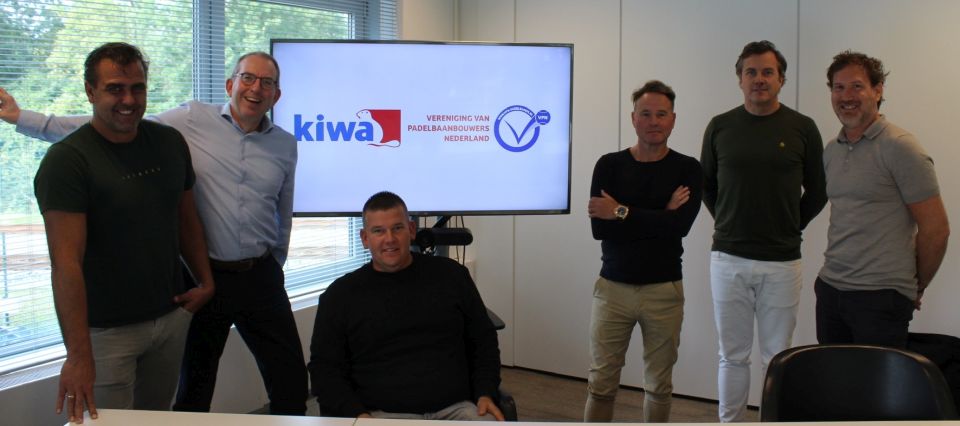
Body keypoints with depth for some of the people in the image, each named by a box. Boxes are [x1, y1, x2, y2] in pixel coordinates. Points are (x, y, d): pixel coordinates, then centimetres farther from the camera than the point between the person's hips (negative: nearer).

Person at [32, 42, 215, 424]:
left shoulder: (170, 142, 2)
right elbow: (66, 263, -23)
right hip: (107, 330, -5)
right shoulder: (66, 160, -16)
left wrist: (206, 281, 4)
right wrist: (78, 354, -29)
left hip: (172, 317, 5)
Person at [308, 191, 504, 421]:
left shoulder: (450, 275, 12)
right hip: (382, 415, -1)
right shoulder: (340, 294, 9)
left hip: (456, 408, 1)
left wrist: (486, 393, 4)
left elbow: (484, 339, 18)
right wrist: (357, 414, -7)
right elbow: (324, 367, 8)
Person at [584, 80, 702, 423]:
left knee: (658, 386, 11)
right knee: (601, 384, 3)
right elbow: (600, 228, -11)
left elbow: (680, 225, -16)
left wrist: (621, 212, -15)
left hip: (664, 290, 0)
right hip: (613, 287, 0)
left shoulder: (687, 169, 0)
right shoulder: (609, 165, 1)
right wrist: (660, 217, -15)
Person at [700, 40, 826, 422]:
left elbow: (817, 191, 9)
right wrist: (728, 222, 9)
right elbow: (706, 184, 15)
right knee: (733, 356, 10)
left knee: (777, 358, 8)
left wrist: (791, 228, 7)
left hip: (781, 262, -1)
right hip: (728, 259, 1)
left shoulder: (802, 128, 0)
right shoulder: (719, 127, 2)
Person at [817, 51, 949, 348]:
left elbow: (936, 229, -8)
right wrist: (831, 273, 16)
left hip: (880, 297, -6)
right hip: (830, 290, 6)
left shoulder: (900, 148, -10)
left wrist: (916, 288, 2)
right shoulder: (831, 151, 12)